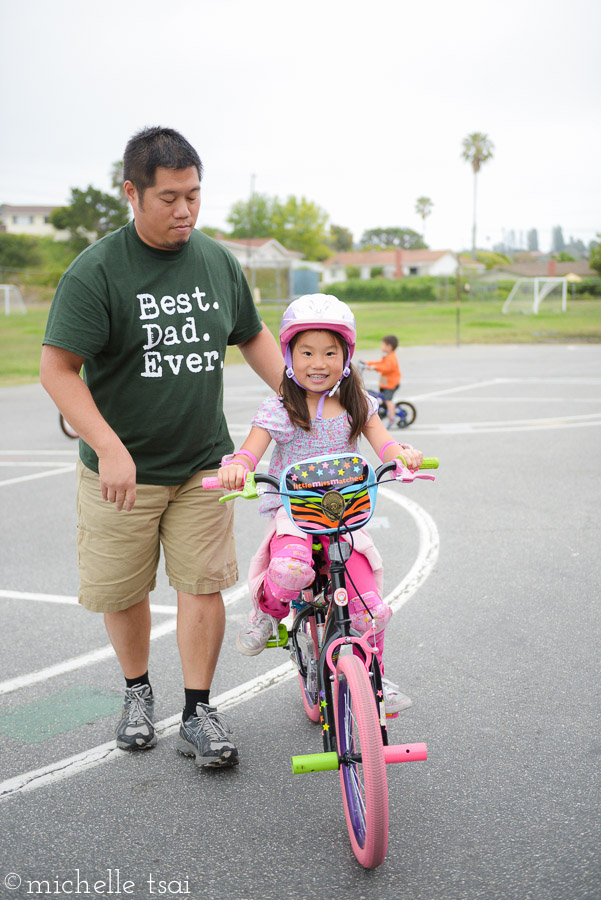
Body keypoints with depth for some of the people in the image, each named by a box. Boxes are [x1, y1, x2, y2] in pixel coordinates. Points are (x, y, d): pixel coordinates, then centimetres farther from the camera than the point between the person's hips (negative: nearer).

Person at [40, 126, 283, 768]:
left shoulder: (218, 261, 4)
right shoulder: (97, 271, -13)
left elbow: (252, 337, 17)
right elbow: (57, 368, -17)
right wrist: (109, 446, -27)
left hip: (202, 464, 3)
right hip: (119, 470, -3)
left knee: (203, 584, 0)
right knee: (122, 590, 9)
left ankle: (198, 714, 14)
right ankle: (137, 692, 34)